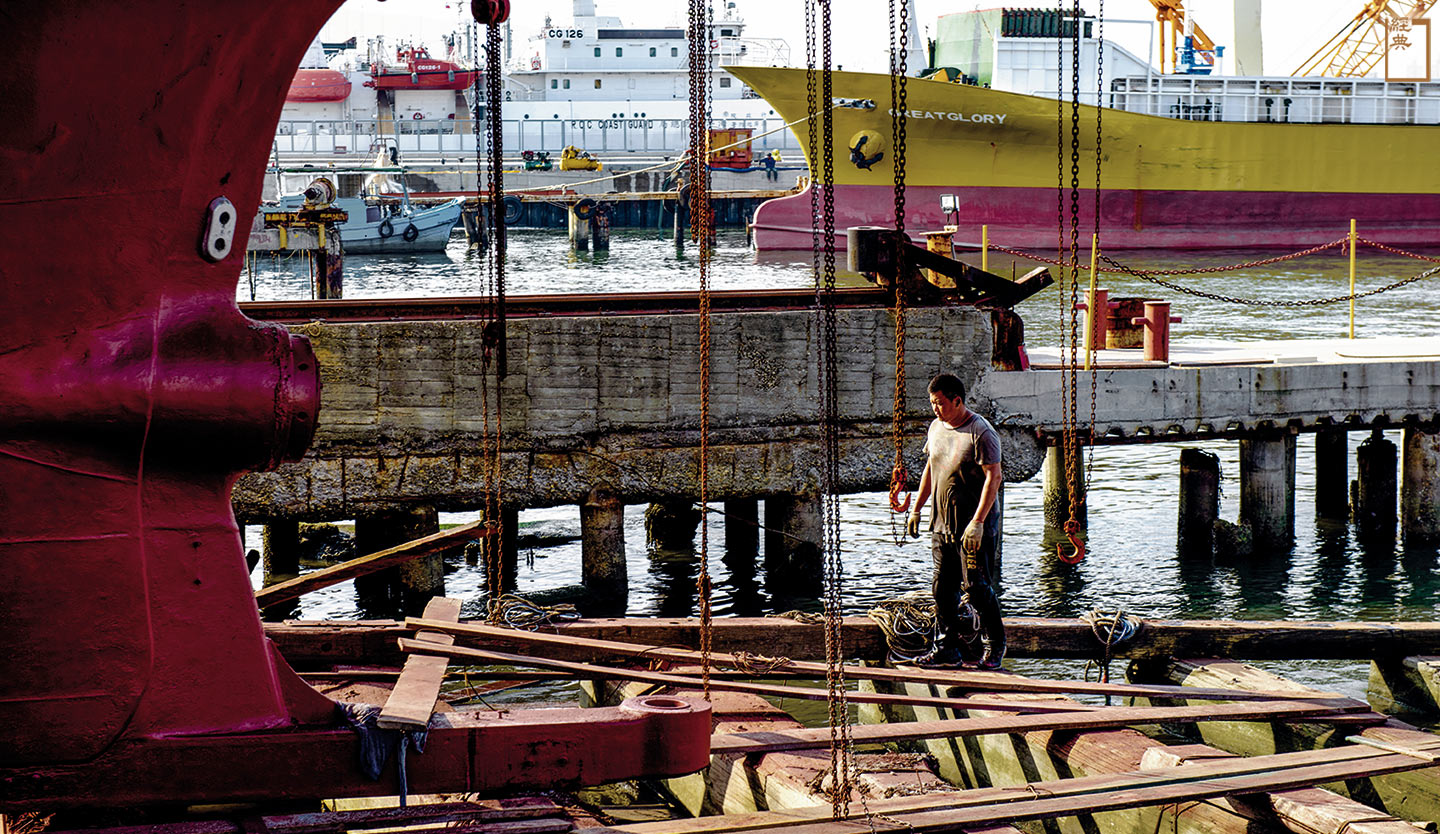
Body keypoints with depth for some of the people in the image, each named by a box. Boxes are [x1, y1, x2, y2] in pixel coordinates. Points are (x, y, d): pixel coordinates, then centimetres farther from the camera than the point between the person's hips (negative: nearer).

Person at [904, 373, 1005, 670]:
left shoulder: (981, 433, -14)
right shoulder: (937, 428, 10)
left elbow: (993, 477, -17)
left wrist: (978, 522, -22)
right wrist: (916, 509, 19)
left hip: (975, 526, -8)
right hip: (943, 523, 8)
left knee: (977, 587, -5)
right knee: (942, 587, 7)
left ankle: (994, 647, 7)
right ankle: (947, 648, 14)